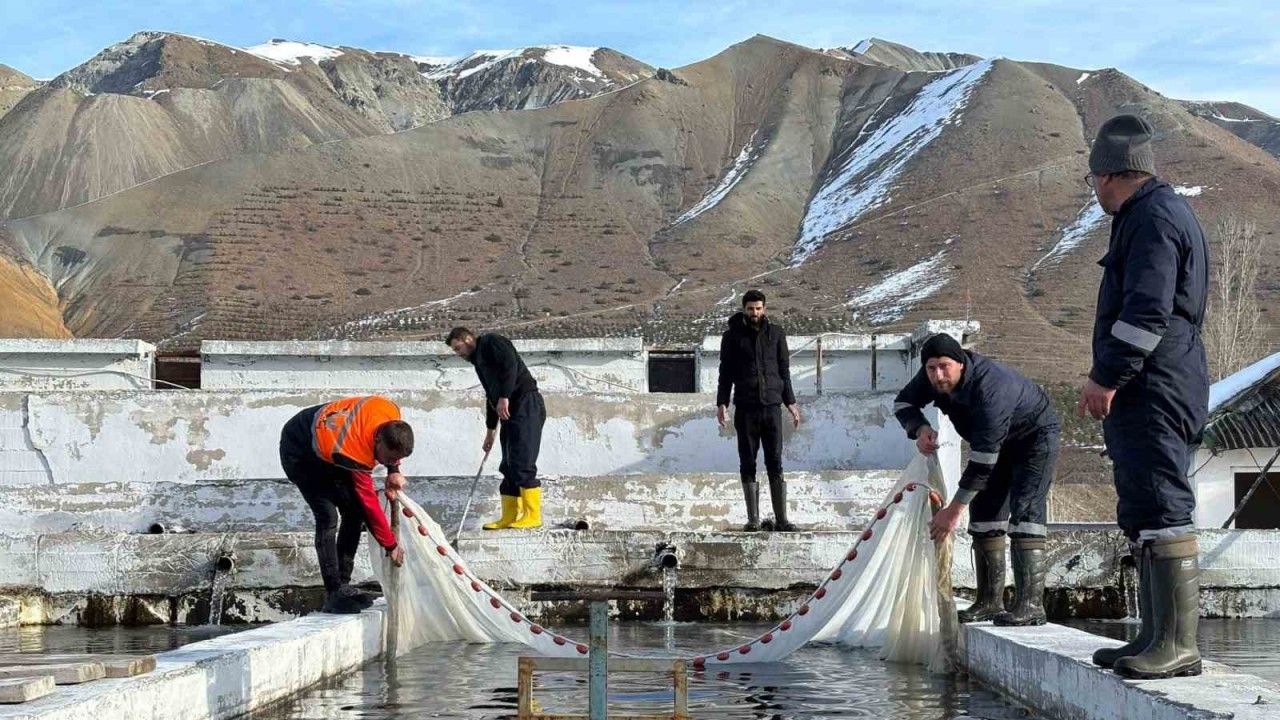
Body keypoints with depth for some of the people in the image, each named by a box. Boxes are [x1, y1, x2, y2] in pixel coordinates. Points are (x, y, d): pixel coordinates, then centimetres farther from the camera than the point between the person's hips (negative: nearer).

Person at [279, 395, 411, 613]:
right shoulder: (355, 453, -40)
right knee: (327, 517, -20)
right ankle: (333, 594, -16)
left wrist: (393, 471, -4)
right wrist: (391, 545, -18)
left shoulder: (392, 415, -25)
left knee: (353, 511, 0)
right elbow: (370, 504, -28)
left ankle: (343, 585, 6)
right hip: (299, 453, -8)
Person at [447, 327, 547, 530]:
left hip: (526, 405, -10)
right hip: (509, 412, 10)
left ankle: (532, 516, -13)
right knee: (509, 467, 7)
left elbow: (510, 365, -18)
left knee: (522, 464, -13)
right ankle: (509, 517, 8)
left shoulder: (490, 342, 0)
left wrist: (504, 397, -22)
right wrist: (490, 431, 33)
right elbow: (491, 397, 32)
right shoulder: (478, 360, 27)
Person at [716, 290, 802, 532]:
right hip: (745, 407, -1)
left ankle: (781, 519, -2)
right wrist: (722, 403, -2)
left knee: (775, 463, -2)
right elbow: (726, 372, 7)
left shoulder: (776, 333, 10)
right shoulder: (733, 336, 6)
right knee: (748, 464, 1)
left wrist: (790, 402, 9)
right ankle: (753, 519, 4)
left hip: (772, 405, 1)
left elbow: (784, 369, 14)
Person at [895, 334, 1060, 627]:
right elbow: (903, 403, -1)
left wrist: (954, 509, -36)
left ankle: (1032, 604, -29)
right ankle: (990, 601, 7)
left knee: (1025, 511, -22)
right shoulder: (931, 377, -18)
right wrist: (920, 429, -24)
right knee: (984, 509, 3)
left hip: (1035, 434, -8)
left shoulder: (989, 390, -41)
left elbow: (982, 461, -40)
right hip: (998, 439, 8)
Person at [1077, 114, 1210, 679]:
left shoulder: (1155, 218, -11)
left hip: (1153, 395, -11)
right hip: (1141, 396, 11)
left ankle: (1178, 644, -13)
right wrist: (1108, 379, 23)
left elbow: (1147, 311, -20)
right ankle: (1157, 638, 18)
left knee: (1161, 511, -13)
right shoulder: (1148, 215, 23)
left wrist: (1108, 376, -19)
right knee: (1144, 515, 13)